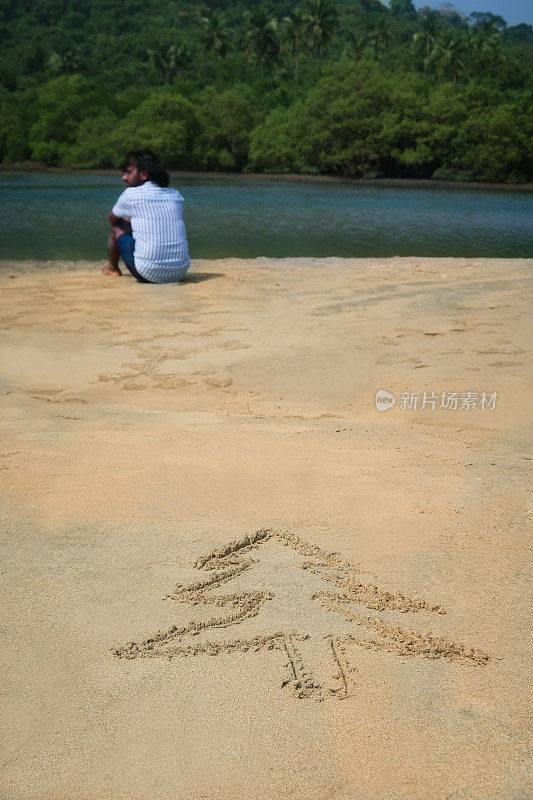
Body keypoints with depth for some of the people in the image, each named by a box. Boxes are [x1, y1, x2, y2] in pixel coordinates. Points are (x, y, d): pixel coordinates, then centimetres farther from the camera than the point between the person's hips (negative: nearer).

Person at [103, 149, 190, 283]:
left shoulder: (131, 194, 0)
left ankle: (112, 267, 45)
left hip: (149, 275, -5)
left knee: (117, 228, 20)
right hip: (180, 273, 5)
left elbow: (111, 218, 20)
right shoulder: (176, 195, 12)